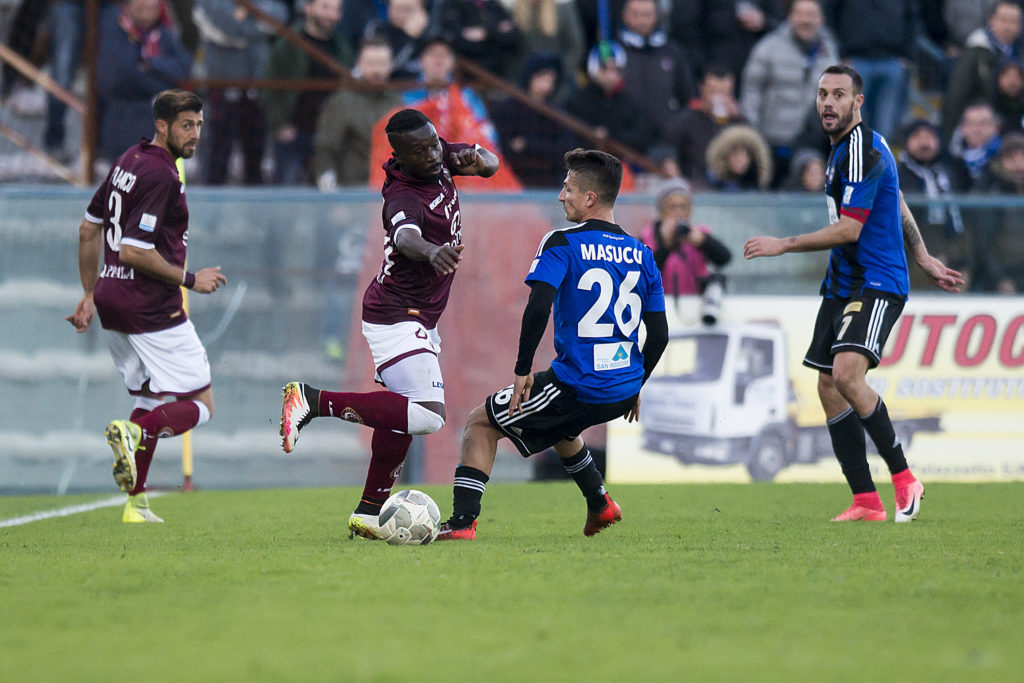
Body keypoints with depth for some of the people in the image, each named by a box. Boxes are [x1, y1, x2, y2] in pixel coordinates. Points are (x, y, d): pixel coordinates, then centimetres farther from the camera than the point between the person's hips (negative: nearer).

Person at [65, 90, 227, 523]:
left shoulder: (128, 162, 12)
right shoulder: (161, 176, -17)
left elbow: (88, 230, 18)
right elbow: (135, 251, -23)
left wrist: (90, 295, 24)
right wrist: (190, 280, -11)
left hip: (113, 303, 9)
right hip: (152, 308, -9)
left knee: (151, 398, 20)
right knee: (200, 404, -2)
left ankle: (135, 503, 15)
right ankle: (135, 433, -27)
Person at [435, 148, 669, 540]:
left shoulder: (563, 244, -9)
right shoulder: (641, 254, 8)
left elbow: (538, 309, -22)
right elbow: (659, 335, 9)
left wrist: (523, 371, -13)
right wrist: (635, 387, 21)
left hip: (577, 387, -7)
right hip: (623, 391, 7)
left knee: (481, 423, 8)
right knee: (555, 425, 37)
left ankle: (462, 522, -3)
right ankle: (600, 506, 39)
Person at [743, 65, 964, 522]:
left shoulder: (863, 150, -16)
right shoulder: (845, 146, 16)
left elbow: (848, 230, -19)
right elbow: (898, 206, 27)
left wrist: (782, 244, -14)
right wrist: (924, 259, 29)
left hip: (876, 284, -10)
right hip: (842, 286, 10)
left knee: (847, 374, -26)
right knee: (829, 387, 3)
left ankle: (903, 478, -15)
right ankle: (866, 502, 4)